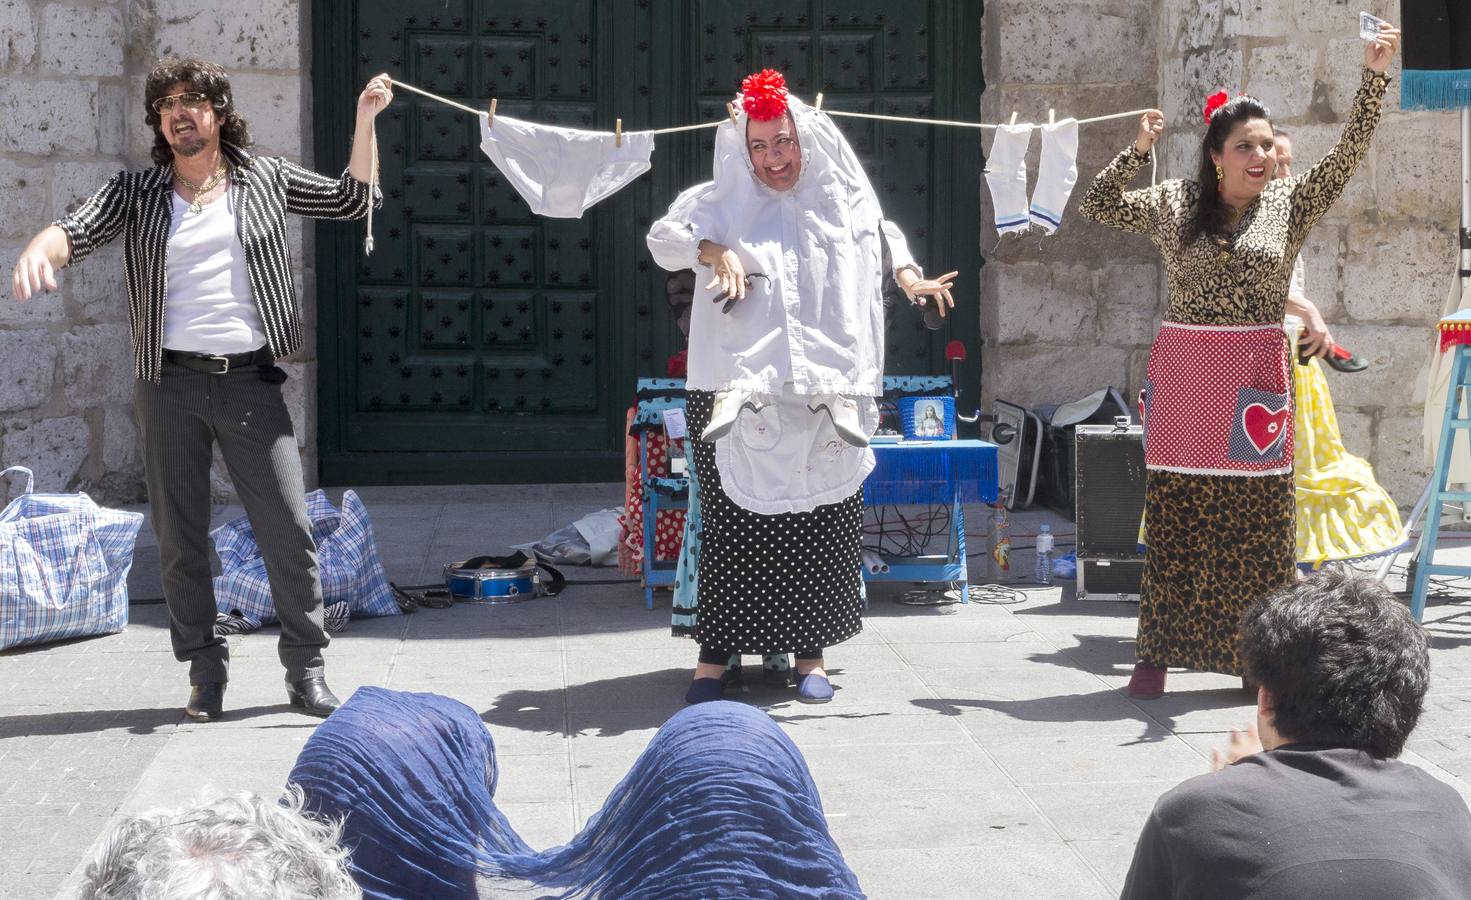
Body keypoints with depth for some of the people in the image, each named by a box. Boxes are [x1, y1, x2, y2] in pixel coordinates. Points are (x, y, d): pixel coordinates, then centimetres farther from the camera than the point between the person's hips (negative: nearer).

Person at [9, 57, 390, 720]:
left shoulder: (265, 179, 9)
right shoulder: (135, 193, 8)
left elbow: (352, 199, 14)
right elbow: (77, 231, -7)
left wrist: (365, 118, 4)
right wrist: (38, 250, -31)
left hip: (250, 381, -1)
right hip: (169, 385, 1)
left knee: (289, 528, -4)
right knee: (180, 537, 5)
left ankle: (306, 670, 7)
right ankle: (206, 670, 17)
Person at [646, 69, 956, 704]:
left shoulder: (841, 204, 13)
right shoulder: (720, 205, 7)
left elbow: (884, 237, 26)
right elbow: (665, 236, -3)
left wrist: (910, 279, 8)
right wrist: (716, 251, -20)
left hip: (824, 394, 2)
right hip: (738, 389, -2)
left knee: (820, 525, 3)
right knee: (734, 522, -3)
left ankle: (810, 653, 15)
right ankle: (714, 654, 4)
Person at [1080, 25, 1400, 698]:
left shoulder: (1292, 204, 3)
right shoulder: (1174, 203, 4)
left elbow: (1349, 152, -6)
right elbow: (1096, 208, 8)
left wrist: (1374, 74, -15)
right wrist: (1140, 149, -3)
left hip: (1256, 377, 0)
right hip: (1184, 374, 0)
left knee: (1260, 522, 3)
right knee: (1174, 519, 3)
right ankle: (1157, 655, 9)